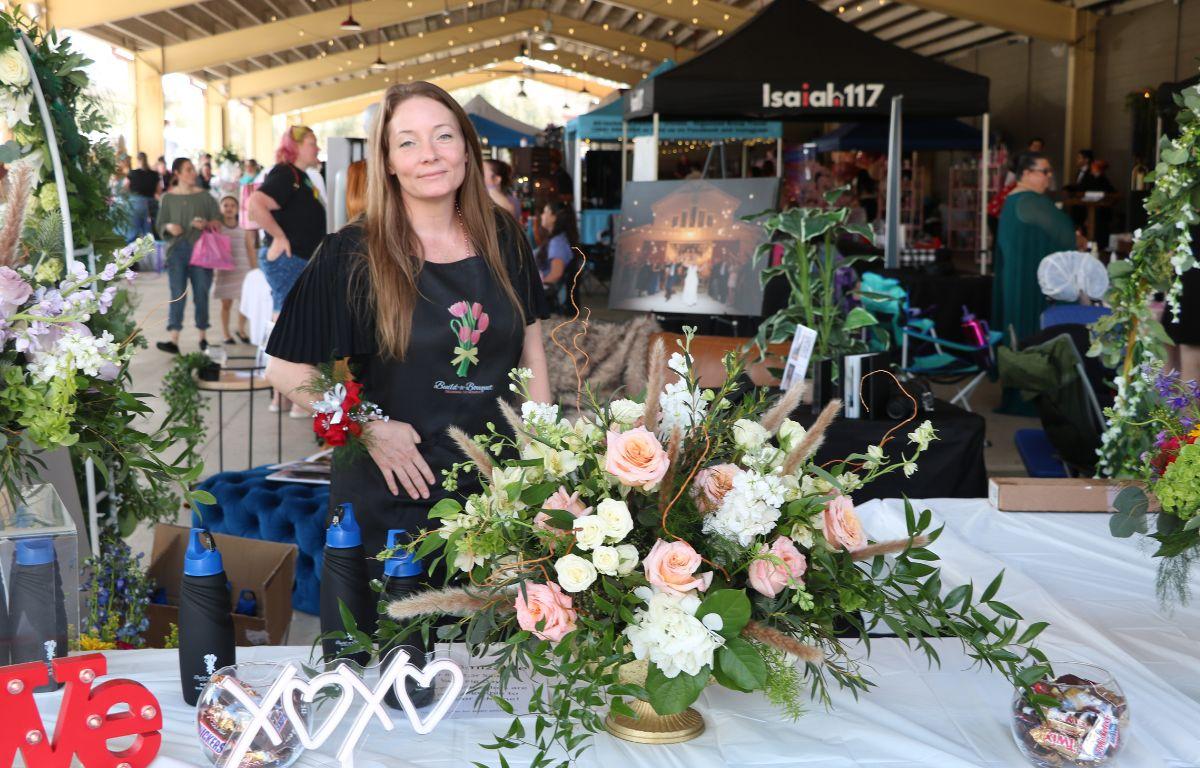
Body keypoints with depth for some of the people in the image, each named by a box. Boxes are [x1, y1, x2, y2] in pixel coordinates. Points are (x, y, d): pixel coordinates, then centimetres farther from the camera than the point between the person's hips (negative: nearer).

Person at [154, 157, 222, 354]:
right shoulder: (168, 198, 7)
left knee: (201, 293, 5)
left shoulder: (204, 196, 6)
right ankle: (174, 340, -9)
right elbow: (159, 225, 9)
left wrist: (207, 224, -14)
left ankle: (203, 336, 17)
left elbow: (219, 220, 6)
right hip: (177, 250, 0)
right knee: (178, 295, -5)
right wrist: (169, 227, -12)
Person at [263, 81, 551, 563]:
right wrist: (370, 428, -14)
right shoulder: (351, 256, -10)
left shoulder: (503, 240, 2)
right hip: (390, 496, -3)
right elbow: (286, 369, -5)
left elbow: (531, 351, 10)